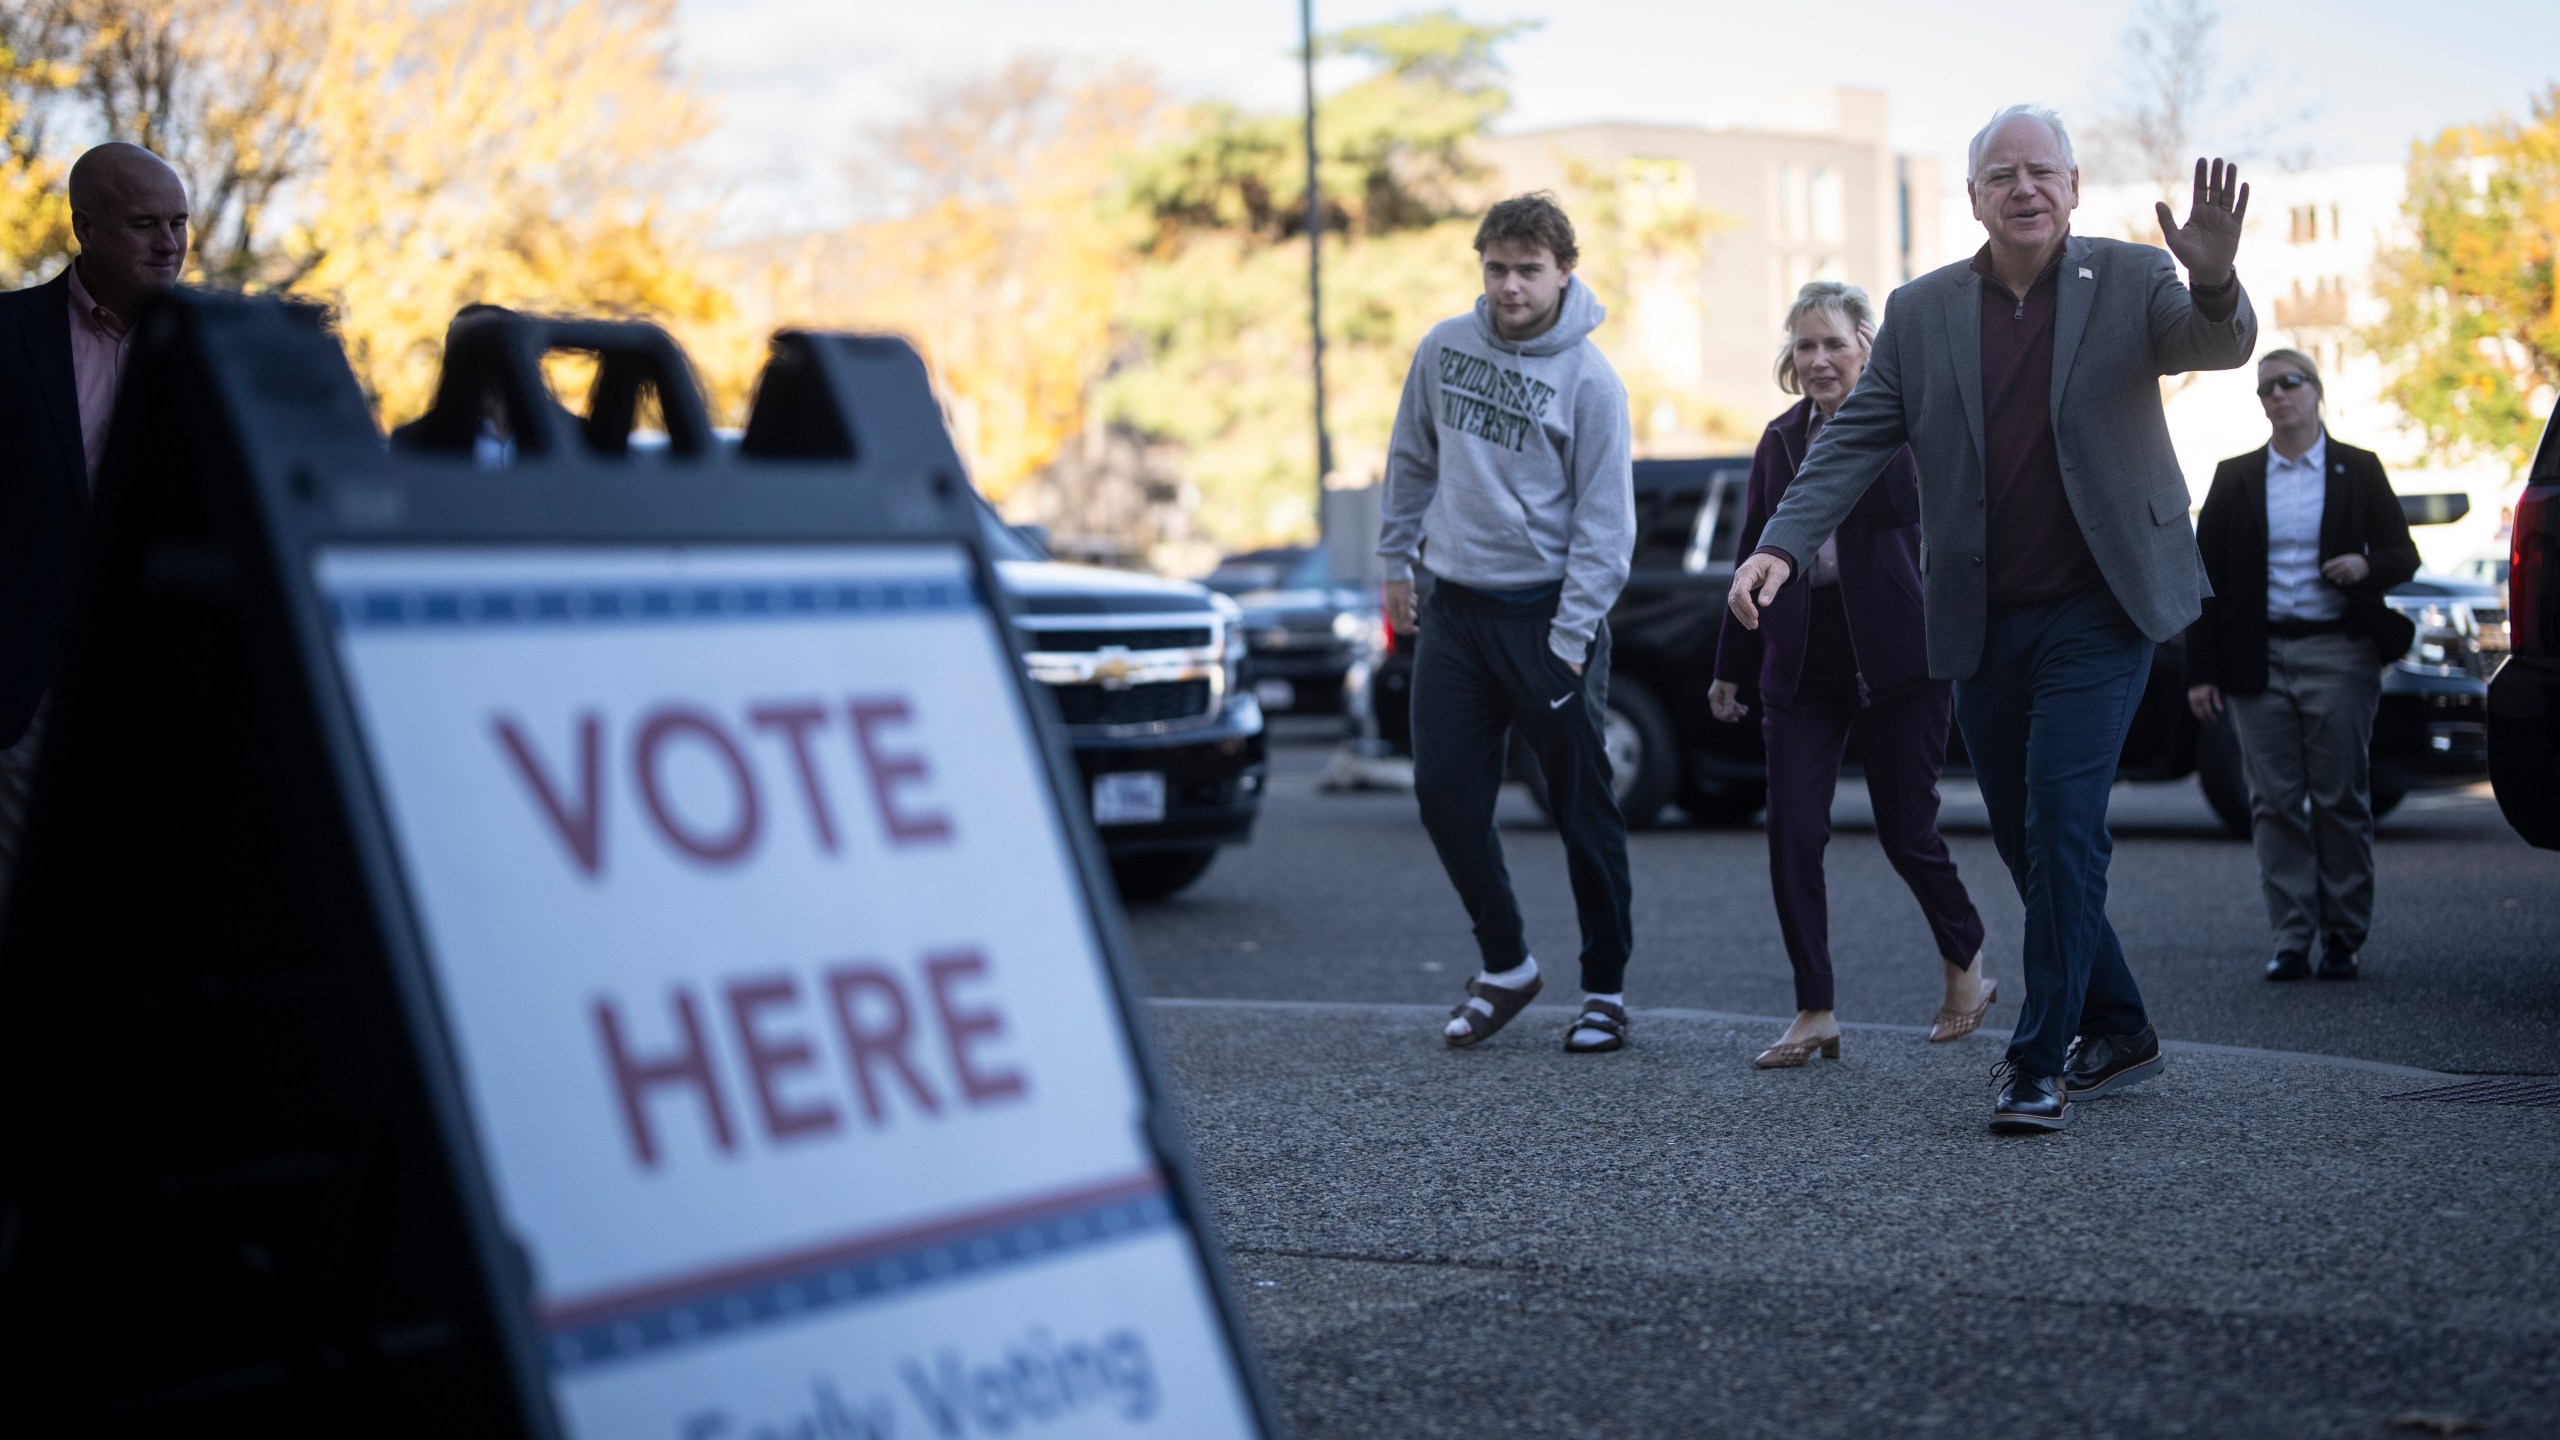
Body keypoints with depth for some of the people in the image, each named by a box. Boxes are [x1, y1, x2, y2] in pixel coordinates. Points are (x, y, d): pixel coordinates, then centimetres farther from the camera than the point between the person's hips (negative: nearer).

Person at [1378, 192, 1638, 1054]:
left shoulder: (1589, 379, -10)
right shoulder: (1444, 348, 4)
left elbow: (1605, 522, -11)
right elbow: (1413, 462, 16)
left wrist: (1570, 638, -16)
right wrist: (1395, 561, 14)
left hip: (1547, 612, -4)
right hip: (1455, 606, 5)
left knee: (1582, 806, 2)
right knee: (1445, 793, 3)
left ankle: (1606, 989, 14)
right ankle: (1505, 966, 19)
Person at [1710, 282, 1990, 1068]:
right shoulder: (1781, 439, 11)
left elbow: (1903, 503, -20)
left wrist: (1871, 413, -20)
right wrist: (1732, 668, 16)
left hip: (1894, 658, -4)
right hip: (1802, 665, 4)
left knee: (1905, 831, 4)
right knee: (1792, 836, -4)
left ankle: (1966, 967, 31)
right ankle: (1815, 1013, 4)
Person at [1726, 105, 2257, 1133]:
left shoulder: (2130, 283, 1)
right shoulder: (1922, 313, 7)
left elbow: (2219, 347, -15)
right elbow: (1854, 440, 3)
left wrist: (2215, 283, -39)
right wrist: (1782, 544, -12)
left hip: (2097, 613, -4)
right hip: (1983, 626, 4)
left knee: (2062, 818, -14)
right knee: (2028, 843, 10)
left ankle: (2040, 1063, -8)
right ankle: (2117, 1030, 27)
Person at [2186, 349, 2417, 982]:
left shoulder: (2357, 470, 6)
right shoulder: (2235, 478, 9)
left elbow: (2404, 554, 9)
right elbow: (2206, 573, 6)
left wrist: (2368, 567, -16)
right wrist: (2201, 670, 0)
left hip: (2338, 653, -1)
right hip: (2259, 659, 1)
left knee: (2341, 799, -1)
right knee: (2275, 802, -1)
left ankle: (2343, 937, 7)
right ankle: (2291, 941, 3)